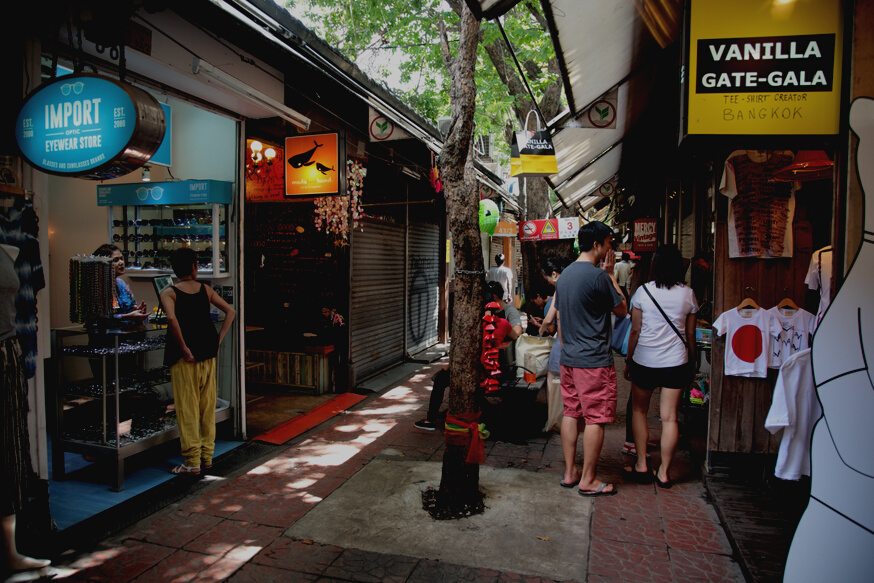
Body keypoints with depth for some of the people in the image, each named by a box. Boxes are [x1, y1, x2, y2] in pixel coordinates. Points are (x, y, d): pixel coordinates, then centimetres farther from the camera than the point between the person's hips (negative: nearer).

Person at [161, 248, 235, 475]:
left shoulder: (169, 292, -4)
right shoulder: (205, 289, 7)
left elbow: (172, 318, -23)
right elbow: (230, 312, 2)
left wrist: (184, 348, -17)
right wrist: (218, 340, 2)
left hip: (185, 357, -4)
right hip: (208, 354, 4)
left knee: (187, 408, 3)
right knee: (207, 407, 13)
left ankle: (192, 461, 7)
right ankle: (207, 455, 22)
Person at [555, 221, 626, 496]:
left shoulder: (564, 274, 11)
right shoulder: (598, 276, -15)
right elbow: (622, 309, -2)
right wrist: (611, 274, 2)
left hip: (568, 359, 9)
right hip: (594, 360, -8)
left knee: (571, 413, 13)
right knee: (595, 419, 1)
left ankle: (569, 473, 22)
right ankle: (588, 480, 10)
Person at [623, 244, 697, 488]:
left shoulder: (643, 291, -6)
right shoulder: (688, 294, 0)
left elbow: (635, 331, -3)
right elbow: (690, 334, 5)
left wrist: (628, 360, 8)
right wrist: (692, 361, 18)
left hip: (645, 360, -1)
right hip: (676, 361, 2)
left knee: (639, 410, 14)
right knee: (669, 417, 5)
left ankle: (641, 466, 15)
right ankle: (663, 472, 13)